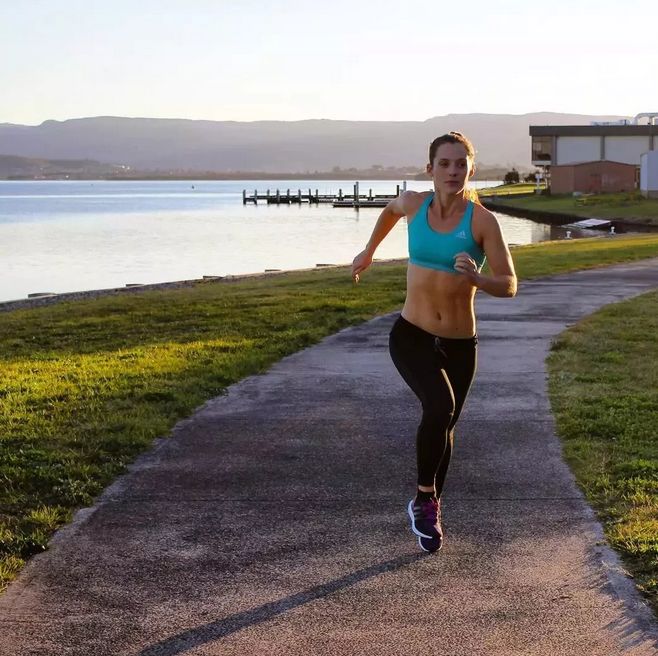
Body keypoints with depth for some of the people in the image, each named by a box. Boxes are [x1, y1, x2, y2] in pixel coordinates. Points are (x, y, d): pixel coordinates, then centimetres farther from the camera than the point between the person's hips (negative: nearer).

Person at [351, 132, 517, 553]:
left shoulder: (482, 220, -12)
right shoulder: (414, 203, -3)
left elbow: (509, 285, -12)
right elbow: (391, 210, 22)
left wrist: (477, 278, -31)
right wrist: (369, 252, 28)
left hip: (460, 345, 0)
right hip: (411, 337, 0)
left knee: (444, 426, 15)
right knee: (440, 406, -27)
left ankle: (430, 509, 39)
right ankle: (425, 499, -7)